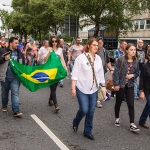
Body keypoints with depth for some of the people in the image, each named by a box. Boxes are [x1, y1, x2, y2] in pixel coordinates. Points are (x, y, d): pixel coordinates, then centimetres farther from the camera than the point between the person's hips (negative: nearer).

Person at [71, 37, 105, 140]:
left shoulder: (98, 59, 4)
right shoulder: (81, 57, -10)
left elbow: (101, 74, 10)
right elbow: (75, 74, -10)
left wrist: (104, 86, 10)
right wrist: (73, 88, -12)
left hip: (94, 89, 4)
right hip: (82, 89, -4)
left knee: (91, 111, 8)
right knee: (84, 110, -6)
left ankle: (88, 131, 25)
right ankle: (75, 122, 26)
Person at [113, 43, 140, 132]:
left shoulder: (136, 62, 1)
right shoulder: (121, 60, -12)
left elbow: (137, 73, 10)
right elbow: (116, 72, -12)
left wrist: (133, 75, -13)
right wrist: (116, 84, -14)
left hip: (130, 85, 3)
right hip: (120, 85, -3)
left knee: (131, 105, -2)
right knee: (118, 103, 13)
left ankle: (132, 125, 2)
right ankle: (117, 118, 36)